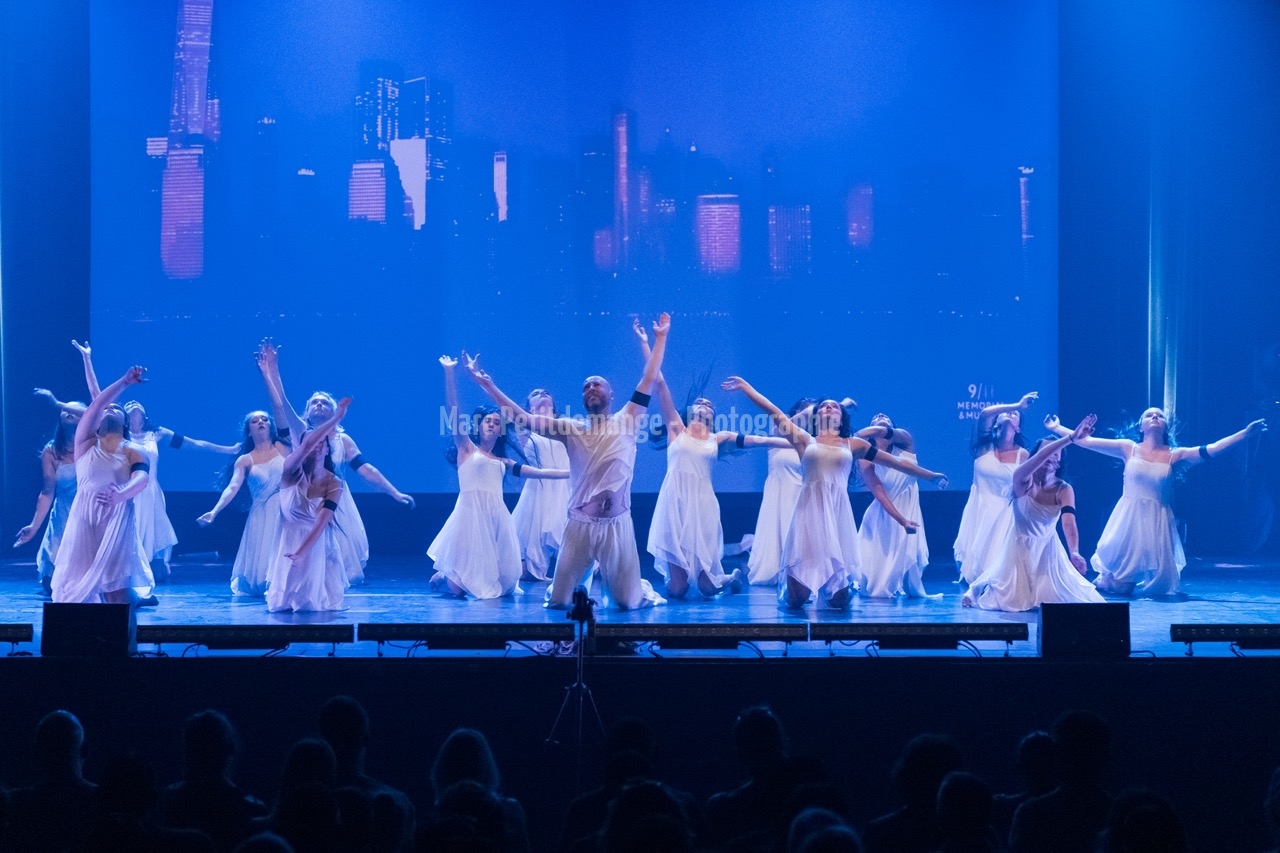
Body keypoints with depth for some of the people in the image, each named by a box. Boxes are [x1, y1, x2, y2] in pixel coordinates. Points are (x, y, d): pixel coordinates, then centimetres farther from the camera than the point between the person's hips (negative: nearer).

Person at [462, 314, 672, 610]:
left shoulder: (626, 423, 2)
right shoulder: (572, 430, 5)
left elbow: (649, 380, 3)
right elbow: (522, 417, 1)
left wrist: (660, 338, 4)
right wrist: (487, 384, -4)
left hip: (616, 524, -2)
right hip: (579, 523, 2)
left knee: (628, 601, 1)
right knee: (559, 601, 2)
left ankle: (644, 589, 37)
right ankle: (585, 579, 37)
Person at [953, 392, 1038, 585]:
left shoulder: (1022, 455, 0)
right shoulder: (985, 446, 1)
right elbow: (984, 414, -15)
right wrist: (1017, 405, -13)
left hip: (1004, 514, -1)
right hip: (979, 510, 1)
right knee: (972, 559, -2)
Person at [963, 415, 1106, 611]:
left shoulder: (1064, 490, -13)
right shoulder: (1023, 481, -18)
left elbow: (1069, 523, -27)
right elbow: (1040, 458, -38)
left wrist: (1074, 552, -45)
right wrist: (1071, 438, -49)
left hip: (1048, 549, 2)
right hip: (1021, 548, -2)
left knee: (1065, 597, -3)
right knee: (1012, 599, -5)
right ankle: (979, 590, 29)